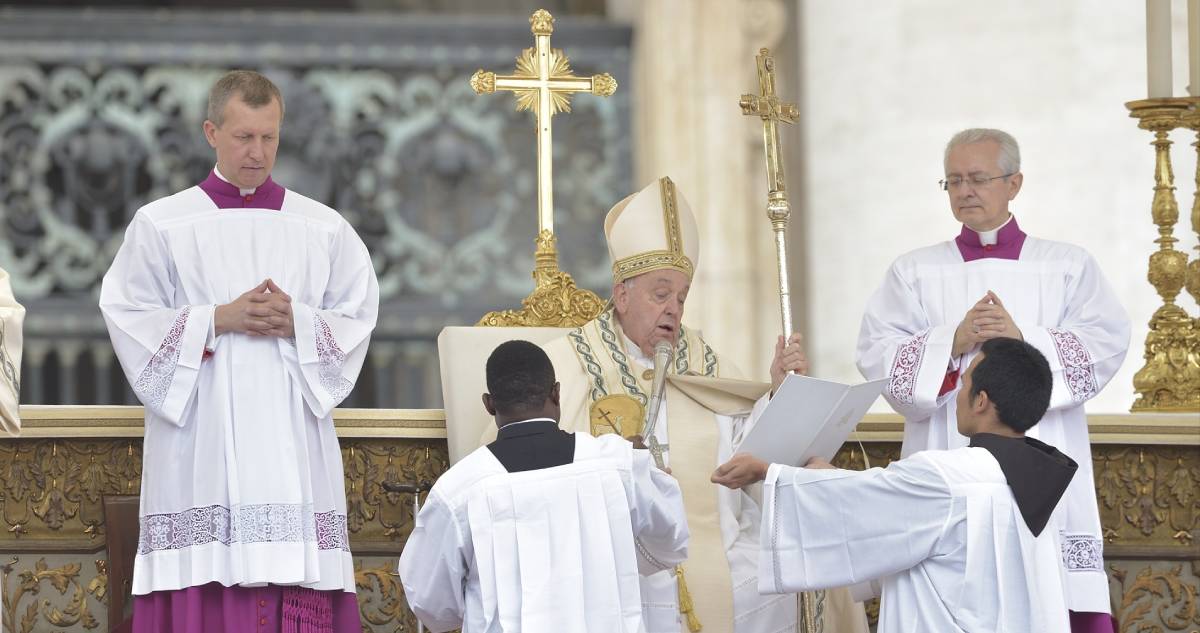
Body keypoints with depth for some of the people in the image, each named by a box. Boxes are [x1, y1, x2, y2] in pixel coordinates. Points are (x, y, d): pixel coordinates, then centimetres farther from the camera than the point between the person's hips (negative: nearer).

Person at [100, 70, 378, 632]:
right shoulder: (161, 225, 6)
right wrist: (218, 319, -11)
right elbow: (128, 316, 0)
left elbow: (357, 320, 9)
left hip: (294, 442, 2)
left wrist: (297, 322, -10)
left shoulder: (324, 228, 12)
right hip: (200, 440, -2)